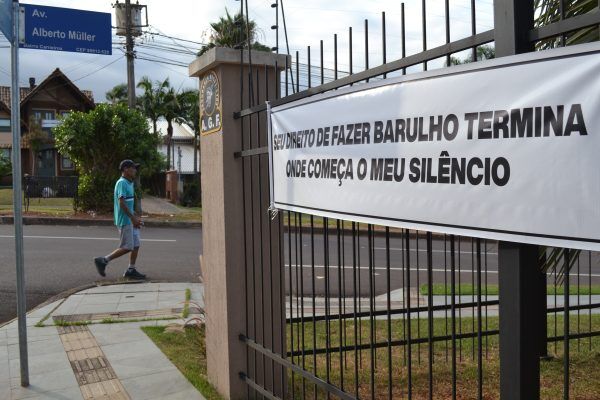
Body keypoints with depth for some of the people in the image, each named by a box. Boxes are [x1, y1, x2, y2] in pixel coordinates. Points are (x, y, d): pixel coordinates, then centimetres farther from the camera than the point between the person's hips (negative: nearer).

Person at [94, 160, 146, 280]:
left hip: (130, 220, 9)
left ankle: (131, 270, 14)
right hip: (125, 220, -9)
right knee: (127, 247, -6)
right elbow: (121, 203, -22)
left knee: (136, 245, 8)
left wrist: (135, 217, 16)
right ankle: (103, 261, 3)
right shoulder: (122, 183, -15)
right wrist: (133, 218, -22)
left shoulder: (129, 183, 15)